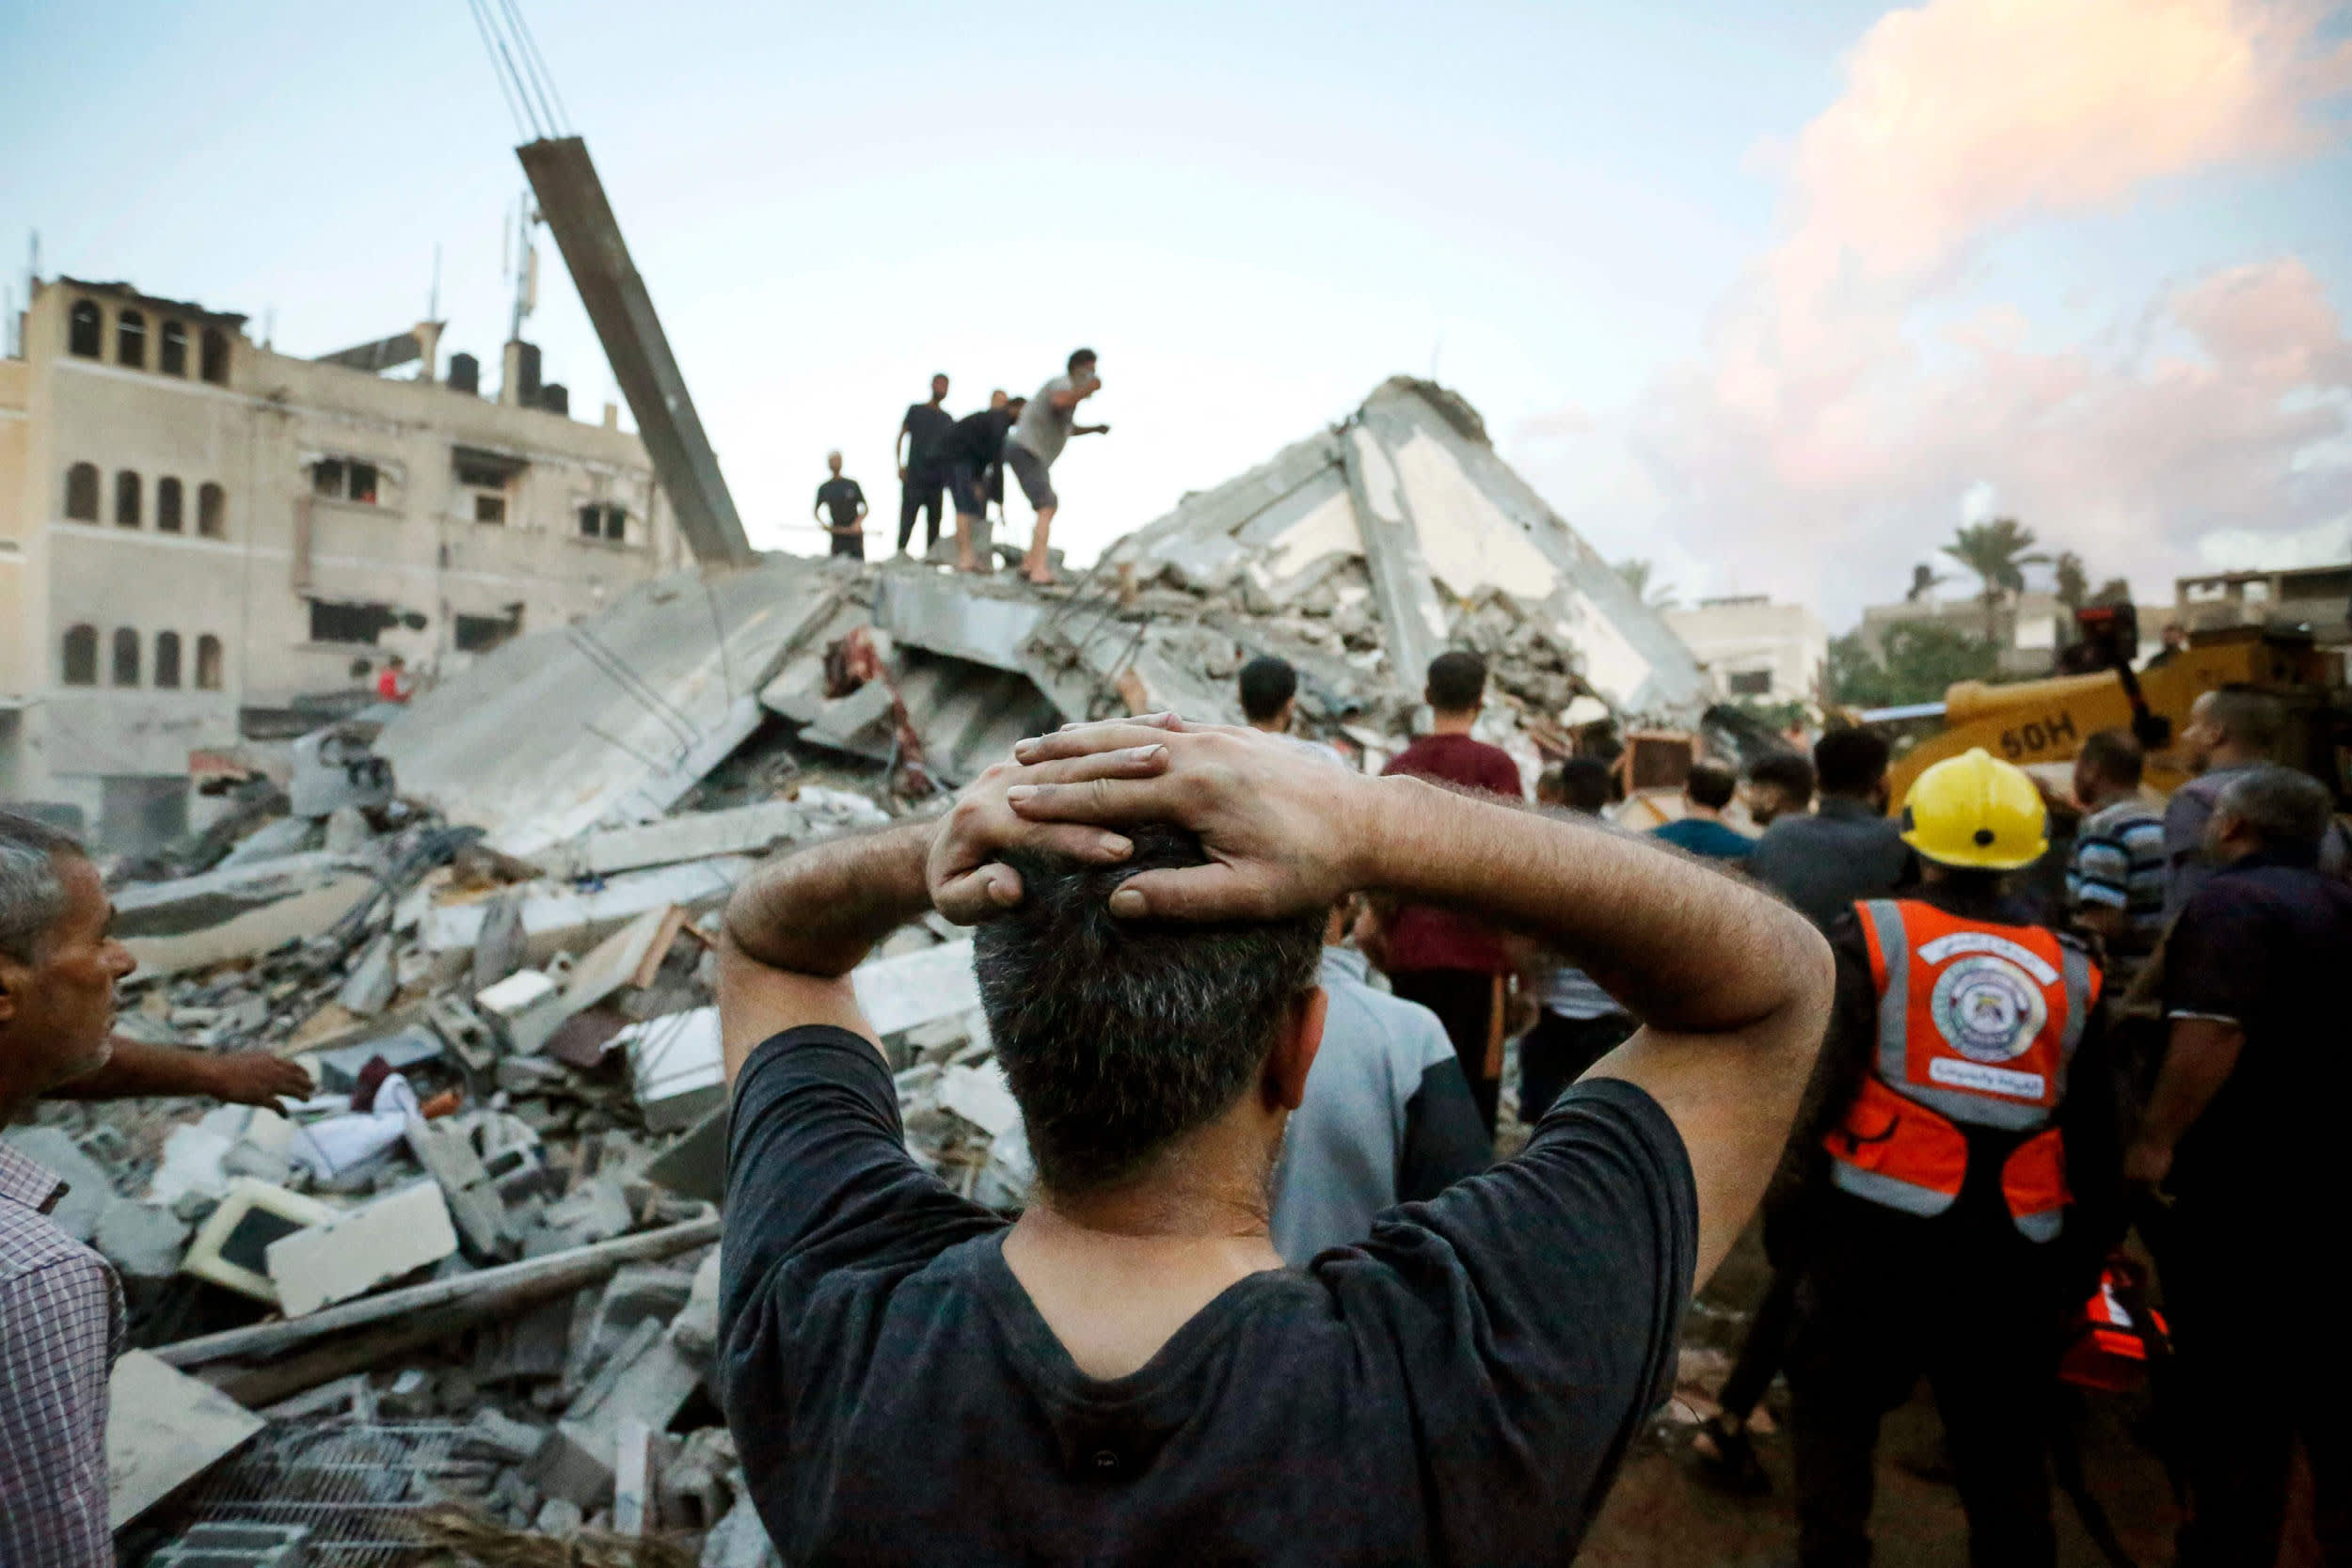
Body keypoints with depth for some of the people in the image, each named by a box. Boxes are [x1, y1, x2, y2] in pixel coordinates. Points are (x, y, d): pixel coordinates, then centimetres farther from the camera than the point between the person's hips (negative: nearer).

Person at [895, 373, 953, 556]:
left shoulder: (948, 419, 18)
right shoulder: (916, 410, 9)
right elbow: (900, 439, 7)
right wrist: (900, 465, -6)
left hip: (937, 477, 3)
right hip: (914, 476, -3)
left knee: (934, 519, 1)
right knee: (908, 516, -10)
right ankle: (901, 551, -10)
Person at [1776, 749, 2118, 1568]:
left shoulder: (1871, 938, -6)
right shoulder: (2070, 970, 4)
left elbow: (1813, 1084, -11)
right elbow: (2094, 1132, 9)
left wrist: (1786, 1205, -1)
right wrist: (2085, 1253, 20)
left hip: (1877, 1227, -3)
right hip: (2014, 1247, 4)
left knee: (1832, 1404, 14)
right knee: (2006, 1443, 18)